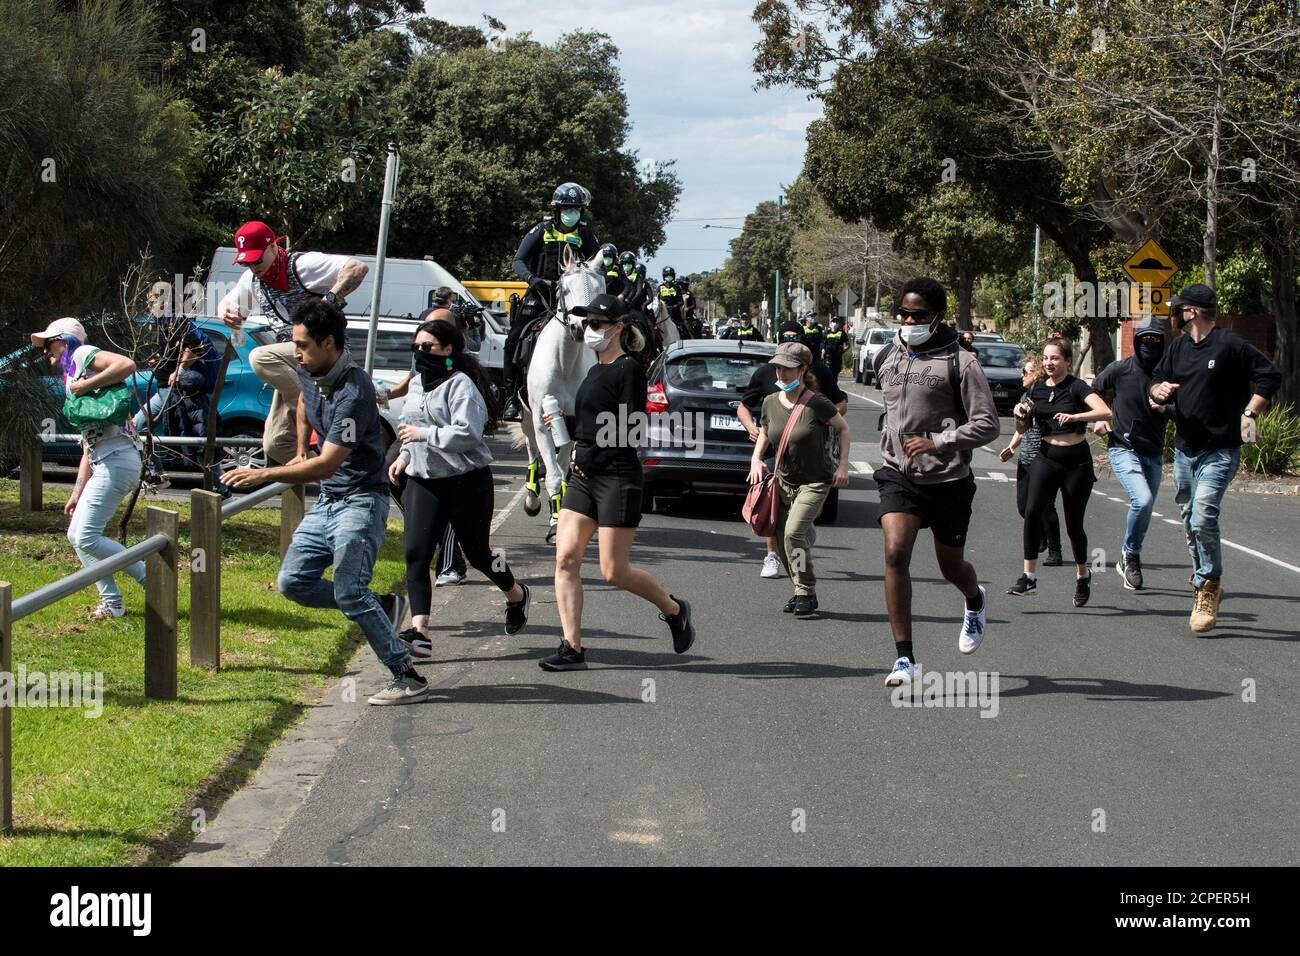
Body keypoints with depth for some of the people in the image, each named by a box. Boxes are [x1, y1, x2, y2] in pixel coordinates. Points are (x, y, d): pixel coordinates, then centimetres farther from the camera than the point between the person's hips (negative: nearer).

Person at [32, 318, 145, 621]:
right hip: (103, 464, 10)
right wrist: (77, 494, 21)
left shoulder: (83, 355, 1)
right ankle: (112, 604, 13)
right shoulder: (72, 381, 27)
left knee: (87, 538, -12)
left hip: (117, 460, -10)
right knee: (76, 535, 12)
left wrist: (85, 386, -15)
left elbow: (127, 365, -21)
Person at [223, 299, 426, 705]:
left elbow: (327, 464, -29)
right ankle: (384, 606, 16)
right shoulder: (308, 373, 3)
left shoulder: (353, 390, -25)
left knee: (348, 591, -17)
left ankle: (408, 678, -10)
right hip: (326, 501, 9)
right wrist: (300, 451, 24)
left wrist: (265, 474, -32)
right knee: (293, 582, 5)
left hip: (361, 500, -9)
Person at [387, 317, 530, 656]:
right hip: (423, 481, 7)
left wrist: (423, 434, -22)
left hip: (466, 481, -7)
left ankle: (517, 595, 39)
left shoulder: (460, 384, -13)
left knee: (477, 552, 8)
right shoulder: (417, 384, 14)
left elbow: (467, 433, -25)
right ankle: (419, 631, -16)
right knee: (416, 553, -11)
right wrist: (404, 457, 13)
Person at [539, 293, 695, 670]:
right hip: (584, 476, 8)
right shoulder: (595, 370, 16)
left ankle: (675, 610, 21)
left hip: (617, 478, -8)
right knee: (565, 558, -4)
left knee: (614, 571, -5)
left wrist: (587, 459, -11)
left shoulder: (629, 370, -10)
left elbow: (626, 432, -14)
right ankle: (572, 649, -2)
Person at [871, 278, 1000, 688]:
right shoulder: (886, 357, 5)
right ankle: (904, 658, -15)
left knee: (951, 567, 13)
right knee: (895, 553, -19)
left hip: (948, 480, -2)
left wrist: (938, 443, -24)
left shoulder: (960, 363, -11)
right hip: (898, 474, 2)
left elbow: (987, 424, -14)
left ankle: (976, 601, 52)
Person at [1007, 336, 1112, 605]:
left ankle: (1083, 576, 29)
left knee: (1074, 524, 5)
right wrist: (1020, 414, -6)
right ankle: (1029, 576, -18)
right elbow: (1021, 428, 15)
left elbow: (1105, 412, -24)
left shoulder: (1077, 387, -8)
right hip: (1045, 459, 3)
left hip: (1076, 461, -3)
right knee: (1032, 512, -19)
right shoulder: (1037, 388, 7)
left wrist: (1074, 416, -36)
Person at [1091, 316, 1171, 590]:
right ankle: (1130, 553, -2)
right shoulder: (1120, 370, -5)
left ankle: (1128, 561, 32)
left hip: (1153, 454, 4)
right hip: (1124, 449, -4)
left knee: (1145, 513, 11)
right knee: (1142, 500, -24)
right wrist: (1098, 419, 0)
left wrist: (1164, 408, -13)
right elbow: (1091, 393, 11)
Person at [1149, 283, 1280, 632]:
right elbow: (1157, 381, 19)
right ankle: (1205, 584, 27)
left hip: (1220, 452, -8)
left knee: (1203, 518, -20)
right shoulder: (1178, 347, 12)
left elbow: (1270, 377, -7)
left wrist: (1250, 413, -16)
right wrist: (1160, 389, -4)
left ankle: (1207, 587, -7)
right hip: (1184, 450, 8)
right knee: (1191, 522, 13)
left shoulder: (1231, 346, -10)